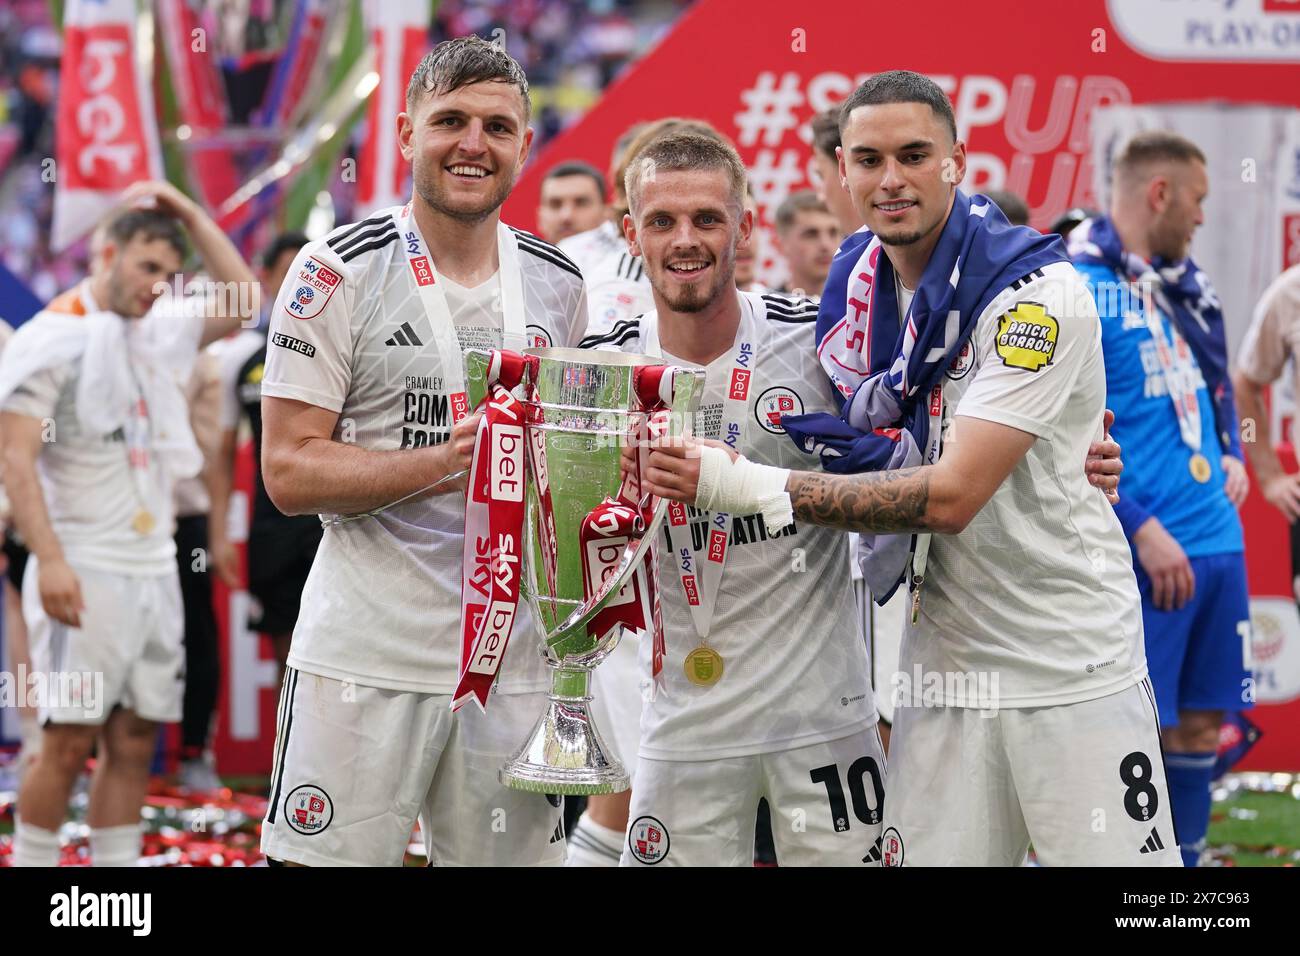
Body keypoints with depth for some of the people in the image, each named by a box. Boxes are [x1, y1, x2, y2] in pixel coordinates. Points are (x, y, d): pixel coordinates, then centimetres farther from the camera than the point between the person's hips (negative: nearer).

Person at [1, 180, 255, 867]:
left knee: (133, 744, 5)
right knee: (70, 745, -8)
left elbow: (240, 300, 23)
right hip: (85, 574, -7)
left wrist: (189, 214, 12)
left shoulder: (159, 333, 14)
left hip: (154, 573, 7)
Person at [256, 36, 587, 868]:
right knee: (334, 857, -4)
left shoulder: (557, 283, 11)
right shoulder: (340, 272, -5)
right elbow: (289, 471, -9)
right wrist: (438, 464, -22)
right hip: (366, 658, -4)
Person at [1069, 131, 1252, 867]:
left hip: (1217, 542, 8)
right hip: (1144, 555, -8)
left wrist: (1232, 453, 10)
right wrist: (1143, 530, -18)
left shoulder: (1183, 285, 14)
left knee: (1200, 724, 12)